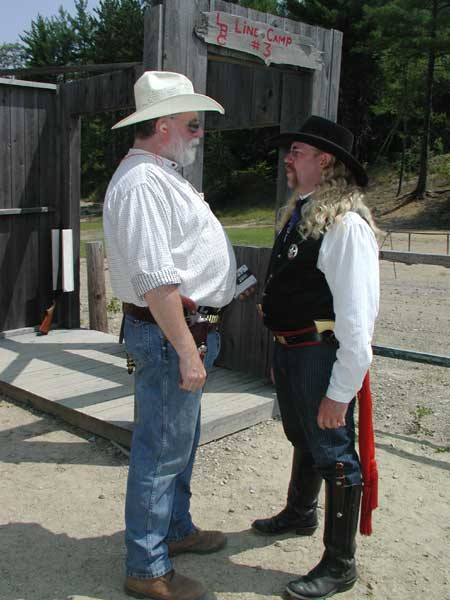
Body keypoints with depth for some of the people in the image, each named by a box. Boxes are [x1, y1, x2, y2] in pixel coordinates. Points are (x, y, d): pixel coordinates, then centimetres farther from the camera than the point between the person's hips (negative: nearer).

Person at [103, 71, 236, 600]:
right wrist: (187, 352, -24)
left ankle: (176, 529, 42)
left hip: (186, 328, 11)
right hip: (168, 335, -11)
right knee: (160, 451, 1)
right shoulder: (141, 183, -19)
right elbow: (156, 280, -26)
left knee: (180, 441, 22)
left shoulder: (163, 175, 16)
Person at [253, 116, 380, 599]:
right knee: (302, 439, 27)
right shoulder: (297, 212, 8)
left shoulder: (346, 225, -21)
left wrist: (341, 392, -23)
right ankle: (300, 514, 53)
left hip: (321, 354, -9)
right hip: (288, 349, 9)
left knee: (333, 451, 5)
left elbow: (357, 318, -24)